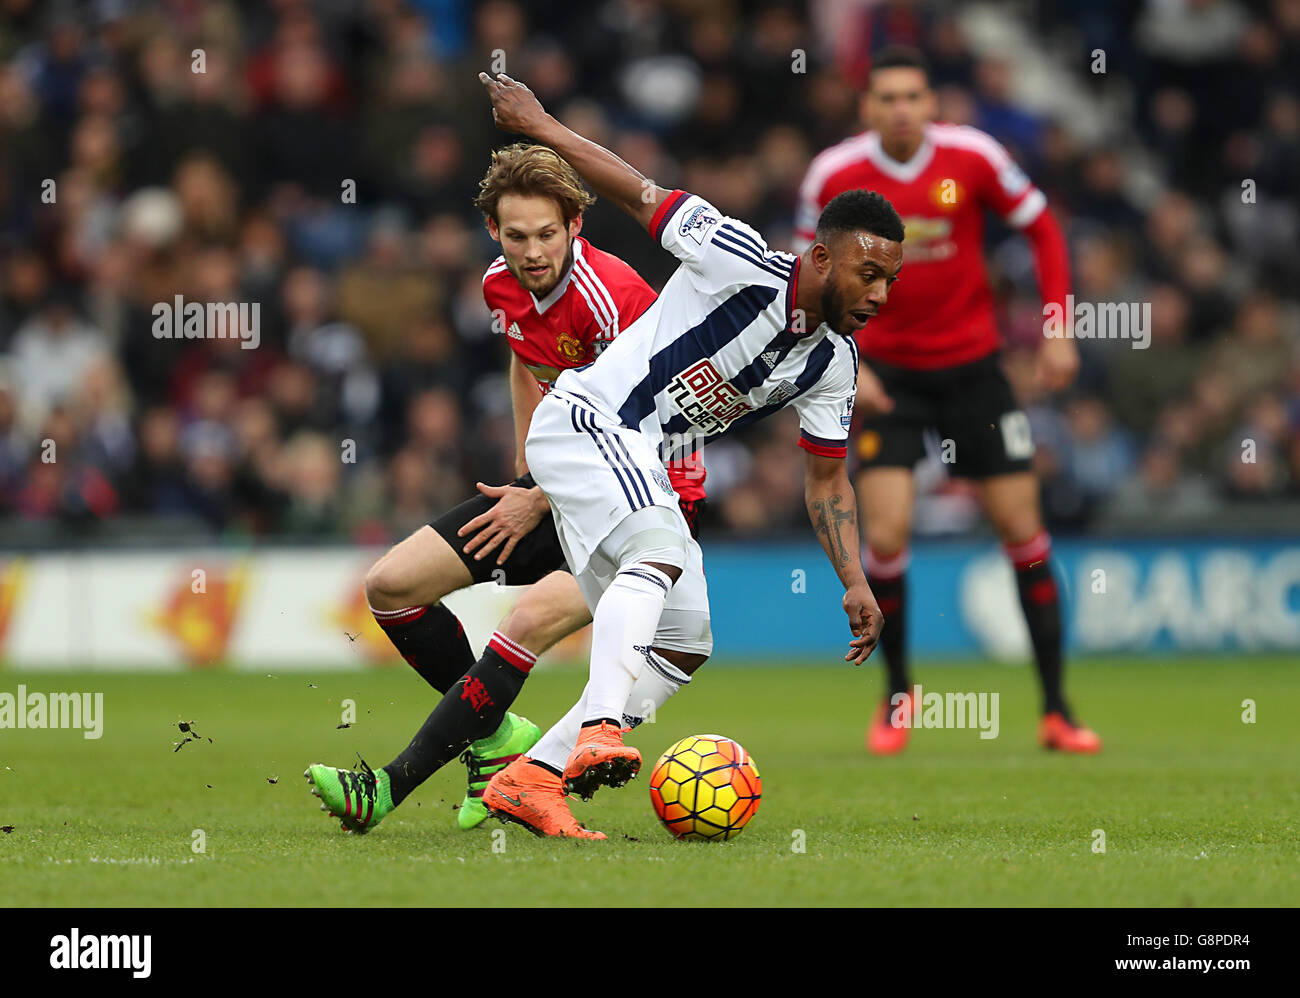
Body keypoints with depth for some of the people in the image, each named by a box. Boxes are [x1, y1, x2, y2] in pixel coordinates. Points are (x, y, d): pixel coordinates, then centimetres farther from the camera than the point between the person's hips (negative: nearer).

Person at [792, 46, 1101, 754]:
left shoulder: (973, 158, -10)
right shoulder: (834, 177, -10)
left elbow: (1042, 230, 2)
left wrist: (1057, 330, -5)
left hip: (972, 365, 1)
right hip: (886, 371, -1)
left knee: (1021, 526, 0)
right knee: (886, 535, -13)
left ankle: (1056, 710, 9)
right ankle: (897, 696, 10)